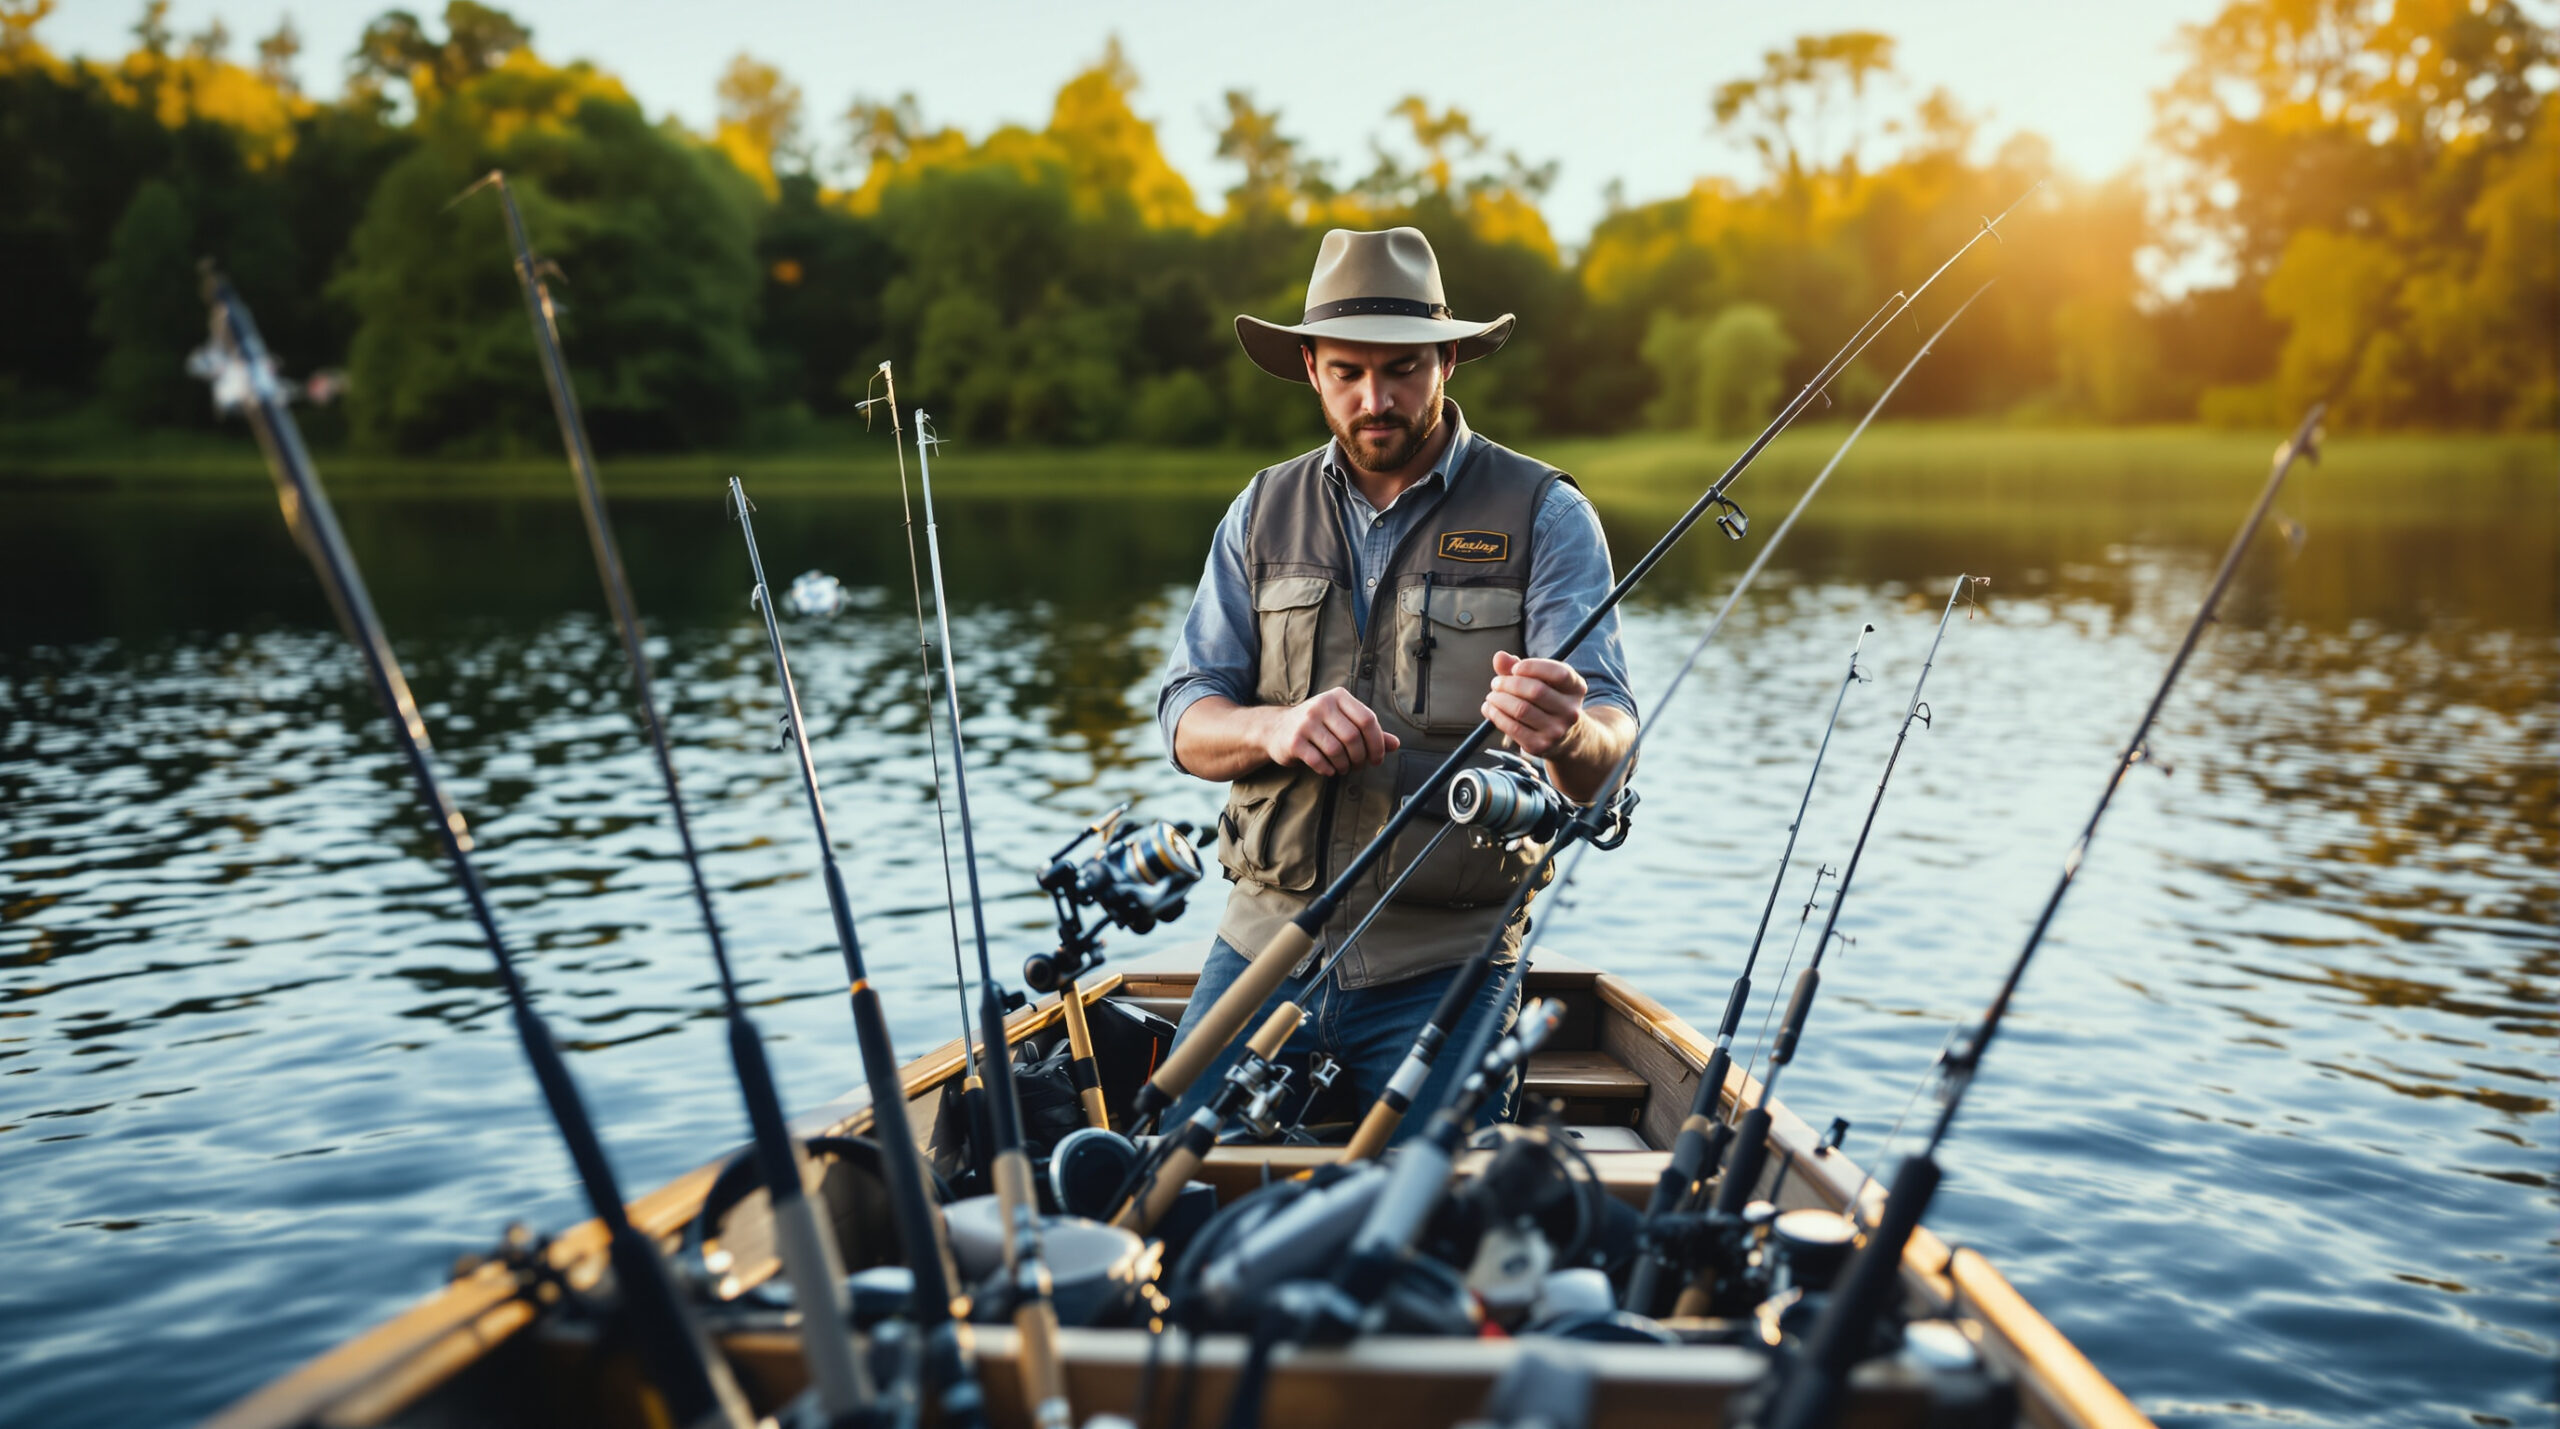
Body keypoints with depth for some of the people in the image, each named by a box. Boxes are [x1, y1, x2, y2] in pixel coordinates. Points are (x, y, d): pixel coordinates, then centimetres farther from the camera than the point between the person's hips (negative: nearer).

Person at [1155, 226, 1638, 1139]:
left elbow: (1607, 741, -13)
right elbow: (1186, 721, 3)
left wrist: (1570, 735, -39)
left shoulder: (1544, 515, -3)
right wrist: (1275, 728, -21)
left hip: (1443, 961, -2)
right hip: (1265, 937, 3)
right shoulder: (1265, 509, 8)